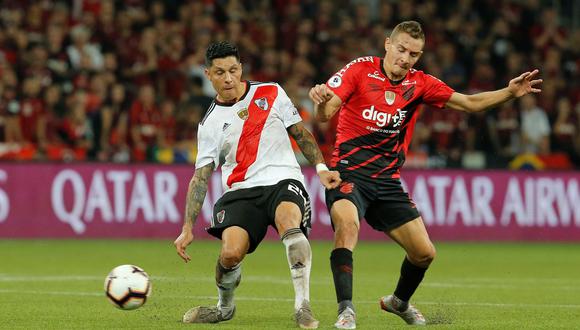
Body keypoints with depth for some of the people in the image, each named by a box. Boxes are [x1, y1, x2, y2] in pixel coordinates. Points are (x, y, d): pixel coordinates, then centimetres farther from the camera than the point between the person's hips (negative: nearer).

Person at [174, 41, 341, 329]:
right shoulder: (210, 124, 10)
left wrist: (321, 168, 3)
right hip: (241, 191, 1)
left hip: (283, 180, -1)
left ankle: (303, 306, -35)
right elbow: (200, 177, 10)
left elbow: (300, 133, 17)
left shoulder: (271, 93, 8)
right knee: (231, 253, -25)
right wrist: (187, 228, 3)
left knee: (289, 219, -38)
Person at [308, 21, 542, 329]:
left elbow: (469, 103, 7)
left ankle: (399, 301, 35)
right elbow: (325, 114, -15)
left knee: (424, 253, 5)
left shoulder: (420, 84, 4)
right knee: (347, 224, -35)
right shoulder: (360, 70, -8)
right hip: (348, 172, -5)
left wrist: (510, 92, -6)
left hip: (388, 180, 5)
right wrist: (320, 101, -39)